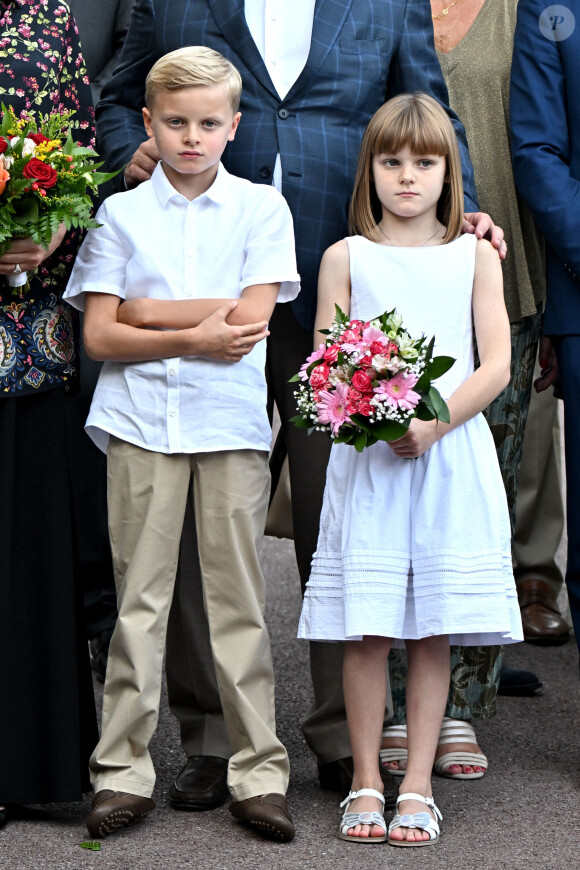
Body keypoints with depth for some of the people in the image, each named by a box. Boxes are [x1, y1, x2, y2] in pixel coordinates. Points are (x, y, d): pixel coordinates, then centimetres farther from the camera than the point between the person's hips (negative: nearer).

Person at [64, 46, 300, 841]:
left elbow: (251, 318, -7)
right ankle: (124, 770, 10)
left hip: (231, 422, -1)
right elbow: (99, 337, -1)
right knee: (139, 600, 3)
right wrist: (199, 334, -11)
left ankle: (258, 773, 10)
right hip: (141, 422, 1)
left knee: (239, 599, 3)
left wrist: (143, 310, -5)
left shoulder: (261, 208, 6)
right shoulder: (121, 213, 8)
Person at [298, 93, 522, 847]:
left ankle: (417, 788, 8)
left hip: (451, 455, 0)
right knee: (366, 633, -1)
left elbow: (496, 367, 1)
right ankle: (366, 784, 10)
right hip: (366, 457, 0)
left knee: (433, 632, 1)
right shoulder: (346, 257, 7)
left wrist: (432, 424, -14)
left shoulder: (474, 256, 8)